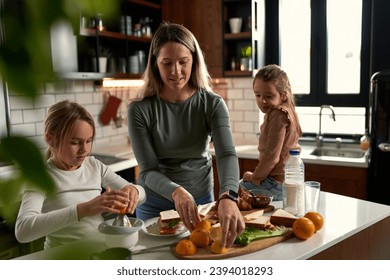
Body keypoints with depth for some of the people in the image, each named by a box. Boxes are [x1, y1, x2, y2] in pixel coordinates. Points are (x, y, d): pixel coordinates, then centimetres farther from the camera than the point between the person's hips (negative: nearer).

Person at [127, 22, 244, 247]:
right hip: (155, 205, -1)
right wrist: (176, 192, -39)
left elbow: (227, 154, -27)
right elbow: (148, 170, -18)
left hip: (201, 200, 1)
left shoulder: (213, 104, -13)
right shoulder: (140, 110, -15)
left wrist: (227, 197, -47)